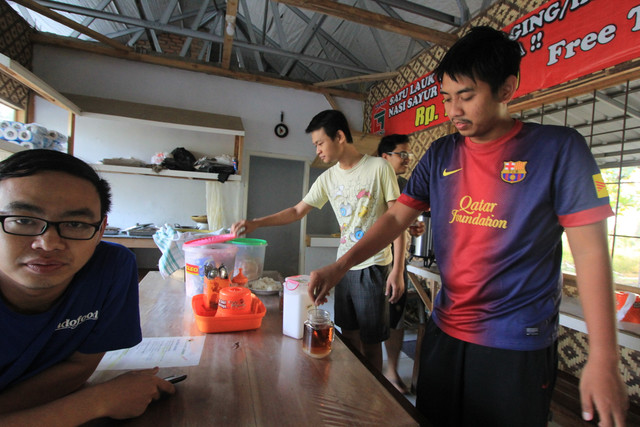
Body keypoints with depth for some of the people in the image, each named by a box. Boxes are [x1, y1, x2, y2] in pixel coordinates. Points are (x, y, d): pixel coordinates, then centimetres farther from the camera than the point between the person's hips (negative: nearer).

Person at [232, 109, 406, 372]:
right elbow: (297, 212, 11)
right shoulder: (328, 178, 8)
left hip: (374, 267, -5)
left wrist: (398, 270, -12)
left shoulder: (379, 167, -8)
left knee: (371, 343, 5)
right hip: (343, 267, 5)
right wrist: (255, 223, 2)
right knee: (349, 336, 15)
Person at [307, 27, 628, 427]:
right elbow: (396, 218, 0)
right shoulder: (440, 154, 1)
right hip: (444, 333, 4)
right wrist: (340, 266, -11)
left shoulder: (558, 148, -9)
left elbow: (590, 250, -10)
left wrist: (604, 358, -12)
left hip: (519, 347, -4)